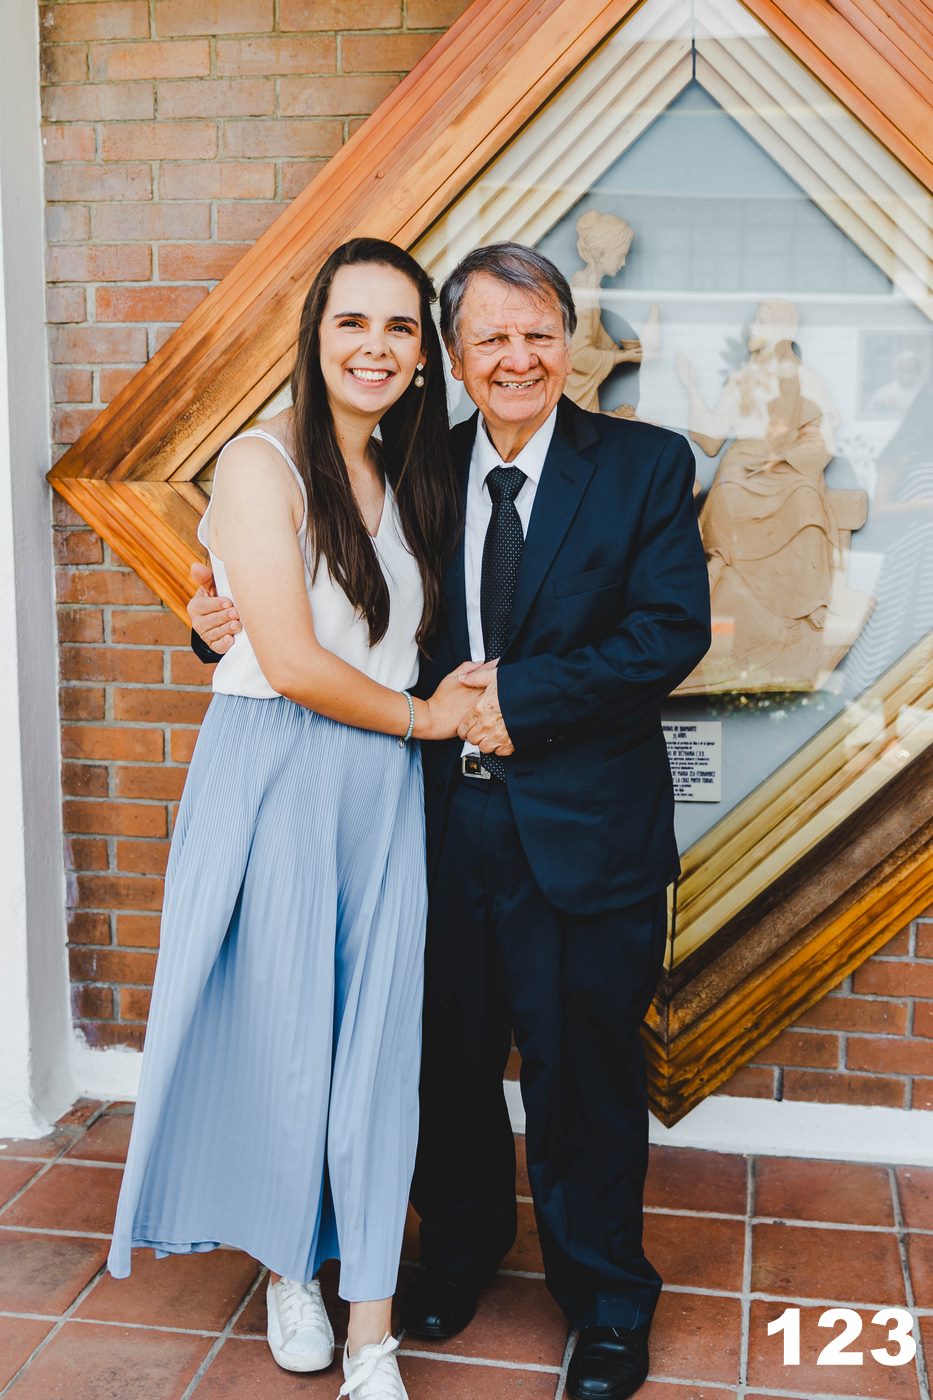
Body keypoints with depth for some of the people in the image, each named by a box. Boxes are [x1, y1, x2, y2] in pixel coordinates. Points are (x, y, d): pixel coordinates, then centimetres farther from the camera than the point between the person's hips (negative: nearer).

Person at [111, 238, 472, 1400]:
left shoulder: (407, 477, 11)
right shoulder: (263, 464, -10)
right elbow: (293, 663, -16)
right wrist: (423, 717, -5)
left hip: (385, 789, 5)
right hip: (275, 779, -5)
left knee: (376, 1042, 7)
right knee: (279, 1032, 8)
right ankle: (289, 1264, 35)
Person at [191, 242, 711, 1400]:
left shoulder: (645, 464, -2)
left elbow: (672, 632, -12)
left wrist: (522, 694, -18)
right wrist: (236, 621, -5)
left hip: (583, 828, -2)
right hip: (444, 816, 3)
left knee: (584, 1078, 10)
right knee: (449, 1058, 18)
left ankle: (606, 1305, 34)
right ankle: (463, 1240, 46)